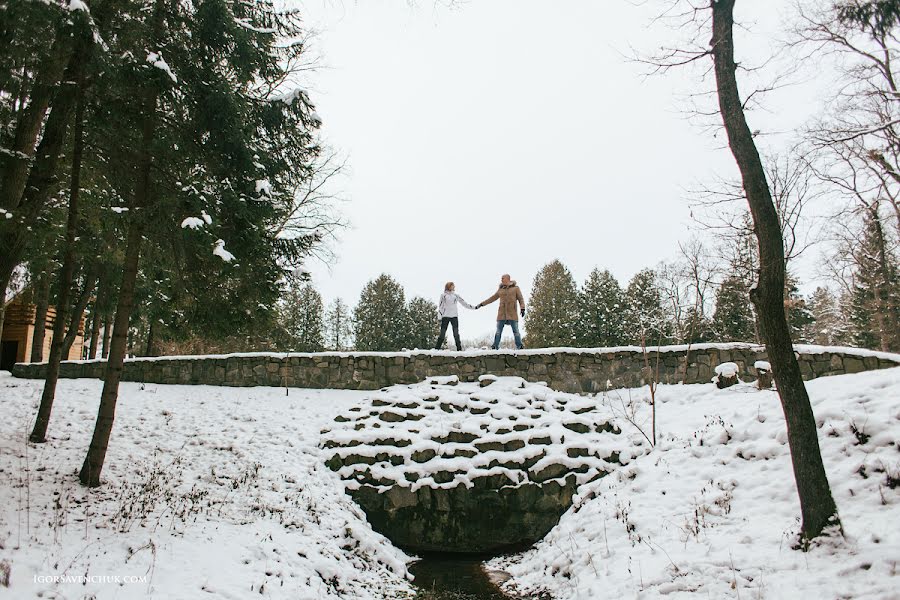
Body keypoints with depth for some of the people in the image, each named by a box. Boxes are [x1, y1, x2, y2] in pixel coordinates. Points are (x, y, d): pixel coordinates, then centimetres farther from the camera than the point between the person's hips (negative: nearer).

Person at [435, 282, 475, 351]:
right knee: (442, 334, -6)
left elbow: (464, 303, 15)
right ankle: (436, 348, -3)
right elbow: (440, 306, 3)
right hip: (445, 316, -2)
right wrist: (440, 316, -5)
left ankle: (459, 348, -1)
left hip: (454, 316, 3)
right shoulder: (443, 295, 5)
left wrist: (473, 307, 9)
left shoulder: (456, 295, 14)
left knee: (456, 334, -3)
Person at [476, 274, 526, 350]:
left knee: (516, 331, -4)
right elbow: (493, 298, 22)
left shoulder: (515, 288, 6)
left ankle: (519, 347, 2)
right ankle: (495, 347, 0)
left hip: (512, 313, -3)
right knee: (498, 331, -2)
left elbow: (521, 299, 2)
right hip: (502, 313, 3)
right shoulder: (500, 289, 14)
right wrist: (482, 304, 23)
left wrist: (522, 309, -14)